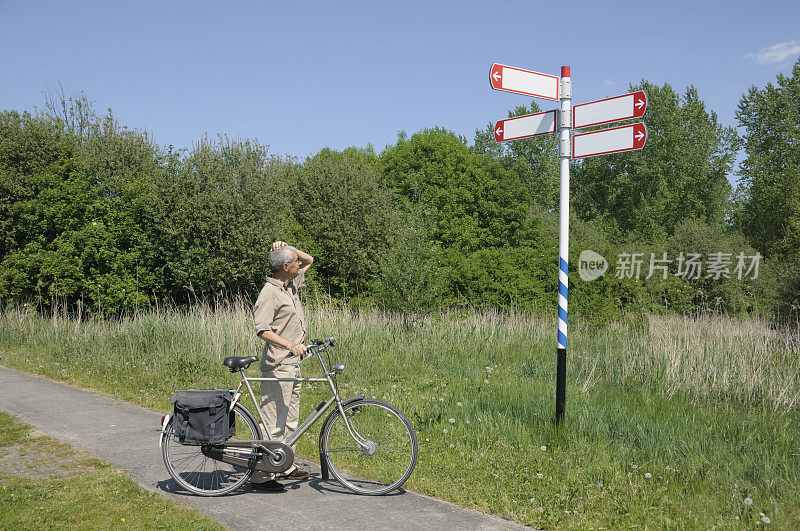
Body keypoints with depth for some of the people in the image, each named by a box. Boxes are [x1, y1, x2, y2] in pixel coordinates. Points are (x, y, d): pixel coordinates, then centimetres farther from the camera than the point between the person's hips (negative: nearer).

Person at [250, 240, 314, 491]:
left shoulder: (291, 284, 10)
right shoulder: (269, 293, -16)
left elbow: (309, 260, 24)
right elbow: (263, 330, -25)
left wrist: (288, 249, 5)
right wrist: (291, 345, -35)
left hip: (293, 362, 10)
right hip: (277, 365, -10)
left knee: (290, 418, 16)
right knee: (273, 422, -6)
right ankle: (261, 474, 1)